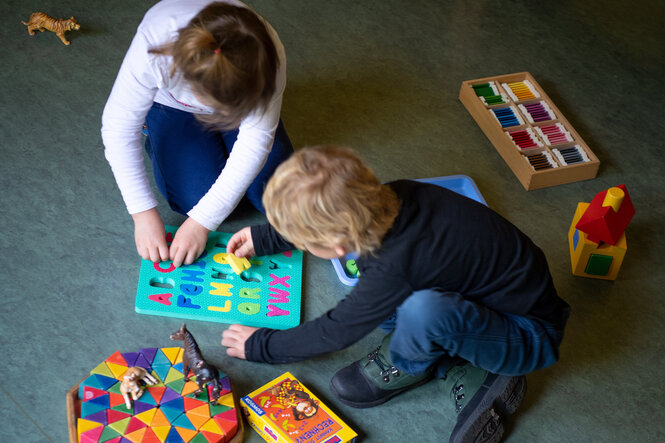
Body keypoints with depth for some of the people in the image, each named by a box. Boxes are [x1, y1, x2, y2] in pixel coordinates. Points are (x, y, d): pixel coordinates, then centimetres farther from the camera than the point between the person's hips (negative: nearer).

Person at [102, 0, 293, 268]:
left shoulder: (266, 56, -40)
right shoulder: (153, 48, -43)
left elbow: (255, 142, -33)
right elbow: (119, 128, -31)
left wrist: (202, 221, -33)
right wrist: (143, 213, -32)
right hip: (172, 106, -1)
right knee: (196, 198, -16)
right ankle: (156, 139, 14)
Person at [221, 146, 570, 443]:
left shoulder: (392, 269, -33)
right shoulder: (393, 198, -13)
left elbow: (333, 332, -14)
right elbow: (323, 218, 12)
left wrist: (260, 345, 0)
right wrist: (265, 237, 20)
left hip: (532, 338, -8)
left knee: (422, 308, -35)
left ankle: (404, 368, -1)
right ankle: (468, 378, 1)